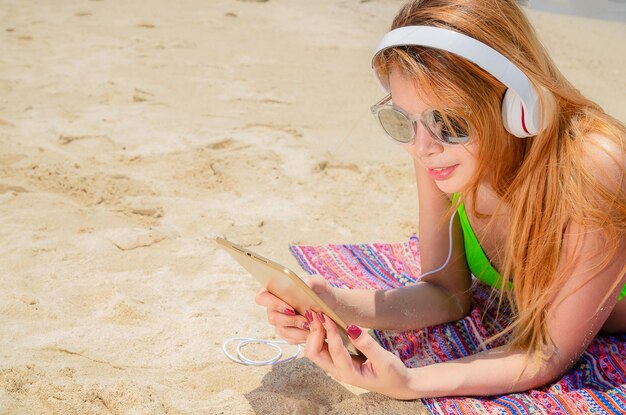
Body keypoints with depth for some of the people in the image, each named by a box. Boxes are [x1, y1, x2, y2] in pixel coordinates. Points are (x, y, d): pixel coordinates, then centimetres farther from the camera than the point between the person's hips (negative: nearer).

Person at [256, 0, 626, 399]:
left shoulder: (591, 169, -35)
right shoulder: (439, 151, -20)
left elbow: (551, 353, -26)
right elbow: (447, 293, -10)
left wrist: (412, 384, -40)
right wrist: (339, 305, -27)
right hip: (525, 332, 4)